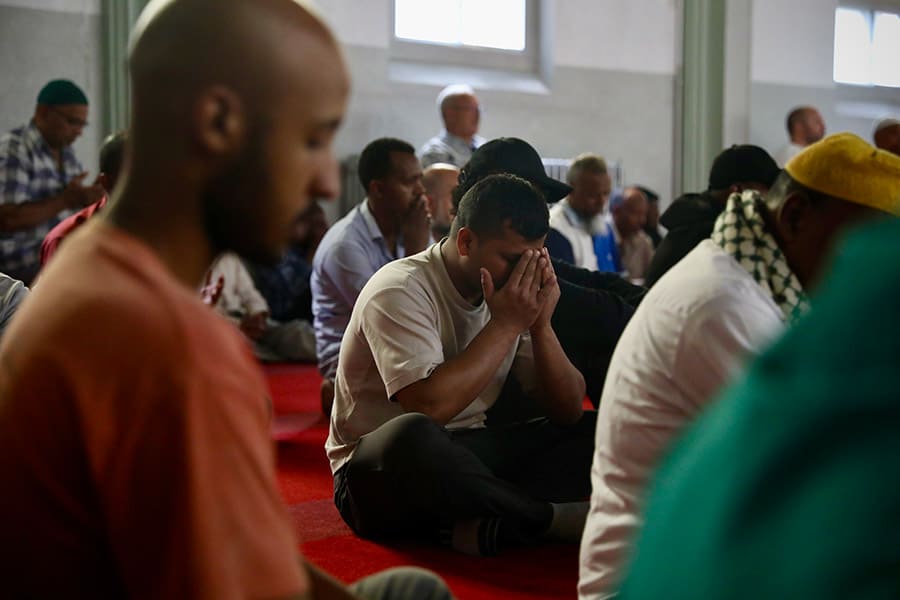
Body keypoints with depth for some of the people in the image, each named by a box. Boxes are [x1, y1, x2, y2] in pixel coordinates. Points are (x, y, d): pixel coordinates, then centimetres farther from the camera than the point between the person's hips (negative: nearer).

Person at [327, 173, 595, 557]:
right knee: (411, 434, -40)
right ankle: (557, 518, -22)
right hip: (380, 473, -7)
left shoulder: (512, 295, 4)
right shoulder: (401, 291, -15)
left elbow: (567, 411, 3)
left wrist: (540, 325, -13)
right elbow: (429, 406, -30)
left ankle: (481, 521, -29)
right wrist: (506, 325, -21)